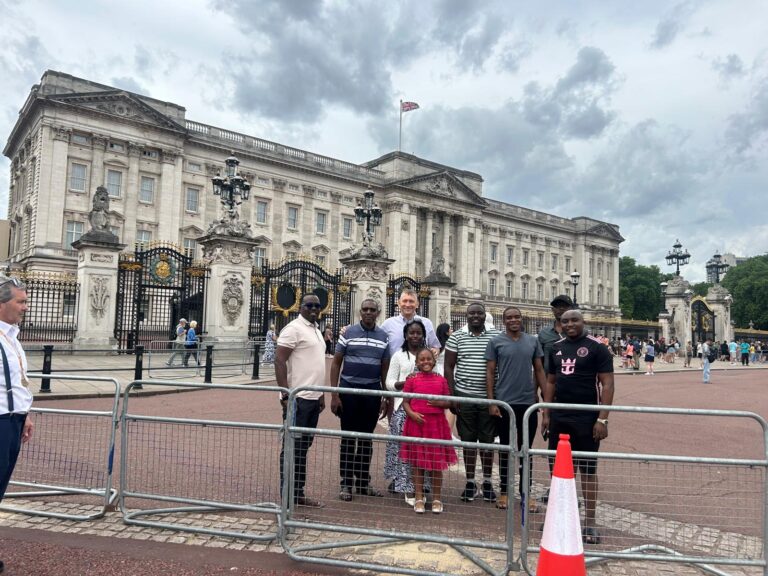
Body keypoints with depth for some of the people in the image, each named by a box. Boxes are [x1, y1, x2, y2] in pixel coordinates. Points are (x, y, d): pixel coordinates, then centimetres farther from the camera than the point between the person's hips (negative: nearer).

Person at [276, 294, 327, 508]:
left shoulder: (316, 330, 17)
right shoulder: (294, 328, -10)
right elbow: (279, 361, -17)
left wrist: (321, 394, 19)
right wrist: (286, 396, -21)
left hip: (313, 398, 9)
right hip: (298, 398, -9)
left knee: (304, 446, 14)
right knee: (292, 447, -1)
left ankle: (298, 492, 23)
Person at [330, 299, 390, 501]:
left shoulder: (383, 337, 6)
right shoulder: (348, 333, -1)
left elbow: (385, 368, 9)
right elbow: (336, 363, 0)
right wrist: (334, 394, -7)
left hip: (372, 392, 2)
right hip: (349, 390, -2)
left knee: (367, 438, 11)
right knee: (348, 438, 4)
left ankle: (363, 482, 23)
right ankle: (346, 484, 14)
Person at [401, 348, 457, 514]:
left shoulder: (441, 380, 5)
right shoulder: (412, 380, 0)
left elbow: (448, 402, 10)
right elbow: (405, 402, 0)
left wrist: (440, 403, -11)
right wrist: (412, 413, -16)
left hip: (436, 424, 1)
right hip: (417, 423, -1)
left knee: (437, 462, 7)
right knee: (417, 462, 7)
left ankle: (436, 498, 21)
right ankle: (419, 498, 19)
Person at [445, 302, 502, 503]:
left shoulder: (496, 336, 3)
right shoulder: (456, 337, 4)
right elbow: (448, 367, 5)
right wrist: (452, 395, -2)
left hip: (489, 397, 0)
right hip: (464, 396, 0)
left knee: (488, 440, 8)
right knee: (468, 440, 8)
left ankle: (487, 481, 22)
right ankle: (470, 482, 19)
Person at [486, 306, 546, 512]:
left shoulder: (533, 341, 6)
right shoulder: (496, 343, -1)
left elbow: (539, 370, 10)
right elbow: (490, 373, -2)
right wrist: (491, 402, -7)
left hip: (528, 402, 2)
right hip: (505, 402, -2)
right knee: (505, 448, 10)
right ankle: (504, 491, 23)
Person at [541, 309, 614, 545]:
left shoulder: (596, 348, -6)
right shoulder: (556, 348, 10)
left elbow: (607, 384, -8)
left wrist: (602, 419, -15)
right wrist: (546, 414, 10)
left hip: (586, 418, -5)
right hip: (558, 417, 5)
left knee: (588, 469, 4)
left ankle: (589, 522, 14)